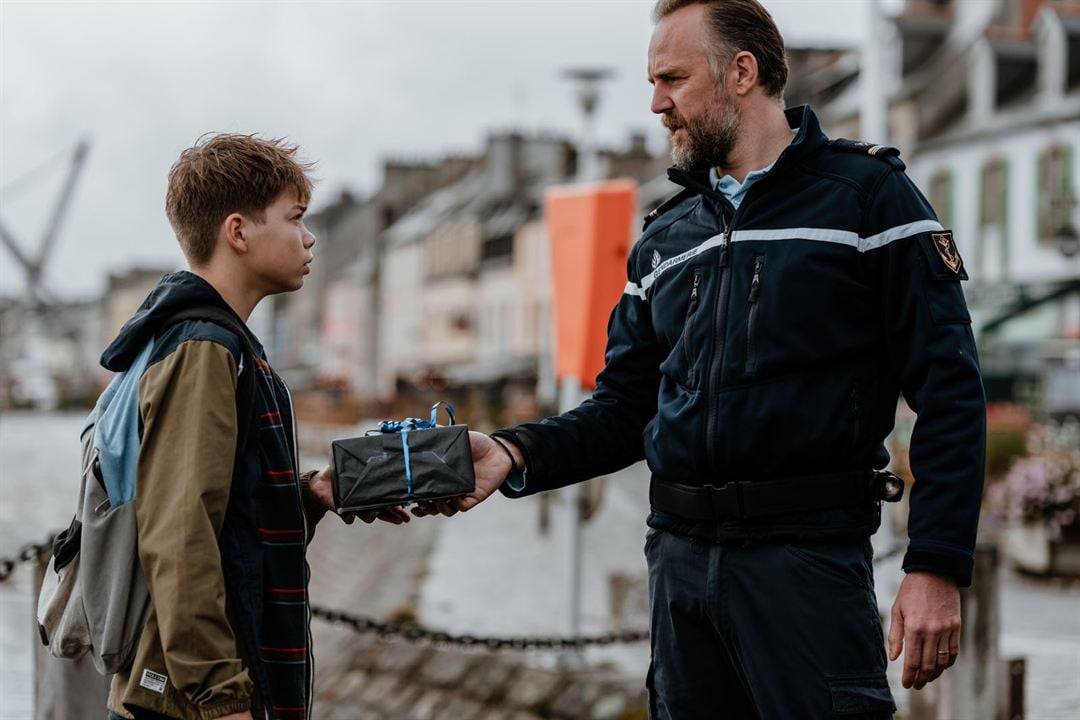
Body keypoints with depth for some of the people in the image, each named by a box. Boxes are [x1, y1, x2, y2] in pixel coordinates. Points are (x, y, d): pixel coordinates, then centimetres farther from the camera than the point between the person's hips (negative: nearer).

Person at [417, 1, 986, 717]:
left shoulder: (867, 194, -2)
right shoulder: (664, 240, 16)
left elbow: (948, 390, -8)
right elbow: (625, 409, 14)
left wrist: (937, 567, -15)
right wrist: (517, 454, -5)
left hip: (807, 554, -6)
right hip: (680, 556, 6)